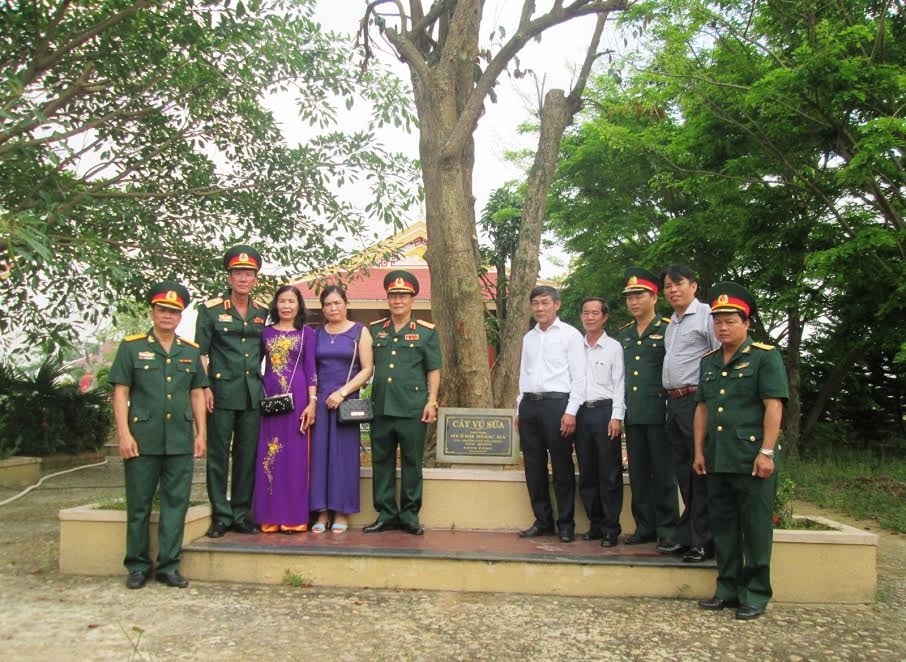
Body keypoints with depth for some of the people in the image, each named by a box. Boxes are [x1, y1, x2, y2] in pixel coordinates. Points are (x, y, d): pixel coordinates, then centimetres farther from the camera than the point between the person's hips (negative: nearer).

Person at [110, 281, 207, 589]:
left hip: (181, 442, 3)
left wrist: (201, 434, 7)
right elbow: (120, 392, -1)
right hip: (143, 440, -3)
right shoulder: (131, 347, 3)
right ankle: (138, 566, 17)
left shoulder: (190, 351, 12)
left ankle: (169, 566, 14)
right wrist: (124, 434, -9)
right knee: (139, 505, 5)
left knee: (176, 503, 5)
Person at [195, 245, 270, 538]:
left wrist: (260, 382, 10)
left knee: (247, 455, 7)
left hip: (252, 393, 4)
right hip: (221, 392, -3)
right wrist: (205, 388, -8)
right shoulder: (211, 309, 0)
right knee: (218, 454, 0)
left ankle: (241, 514, 17)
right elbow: (200, 351, -1)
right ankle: (221, 516, 10)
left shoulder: (262, 312, 11)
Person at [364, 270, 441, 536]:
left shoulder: (426, 332, 4)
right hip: (381, 407, 3)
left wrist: (431, 401, -6)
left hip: (413, 409, -3)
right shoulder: (375, 330, 12)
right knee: (381, 461, 7)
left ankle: (409, 514, 13)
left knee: (412, 462, 3)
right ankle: (386, 513, 17)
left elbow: (434, 370, 3)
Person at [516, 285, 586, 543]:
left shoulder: (570, 335, -1)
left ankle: (566, 524, 10)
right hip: (529, 404, 6)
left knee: (562, 468, -1)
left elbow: (579, 377, -5)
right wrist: (520, 409, 14)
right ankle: (542, 521, 19)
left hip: (556, 404, -5)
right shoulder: (528, 337, 16)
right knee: (534, 467, 8)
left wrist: (571, 411, -12)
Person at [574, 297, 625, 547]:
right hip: (581, 412, 4)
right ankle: (596, 524, 18)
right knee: (587, 473, 8)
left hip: (605, 410, -4)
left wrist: (616, 417, -10)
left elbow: (619, 384, -2)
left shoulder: (613, 347, 2)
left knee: (609, 474, -2)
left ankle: (611, 528, 6)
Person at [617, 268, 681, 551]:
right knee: (638, 475, 10)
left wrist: (673, 404, -9)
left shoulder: (668, 329, -3)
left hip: (658, 412, -6)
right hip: (632, 414, 6)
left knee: (663, 475, -1)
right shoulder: (623, 334, 15)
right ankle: (645, 527, 19)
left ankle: (667, 531, 7)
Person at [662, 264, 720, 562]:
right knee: (683, 471, 12)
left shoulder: (707, 315, -5)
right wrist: (672, 398, 13)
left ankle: (703, 541, 3)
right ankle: (687, 535, 20)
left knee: (700, 471, -5)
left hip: (698, 400, -8)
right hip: (674, 402, 8)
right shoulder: (671, 323, 20)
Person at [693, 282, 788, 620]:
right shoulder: (709, 361, 15)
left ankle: (755, 594, 13)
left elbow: (774, 405, -11)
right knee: (723, 526, 12)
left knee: (755, 528, 2)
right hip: (717, 459, 6)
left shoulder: (764, 356, -4)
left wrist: (766, 452, -17)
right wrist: (699, 450, 12)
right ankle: (727, 589, 23)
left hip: (752, 459, -6)